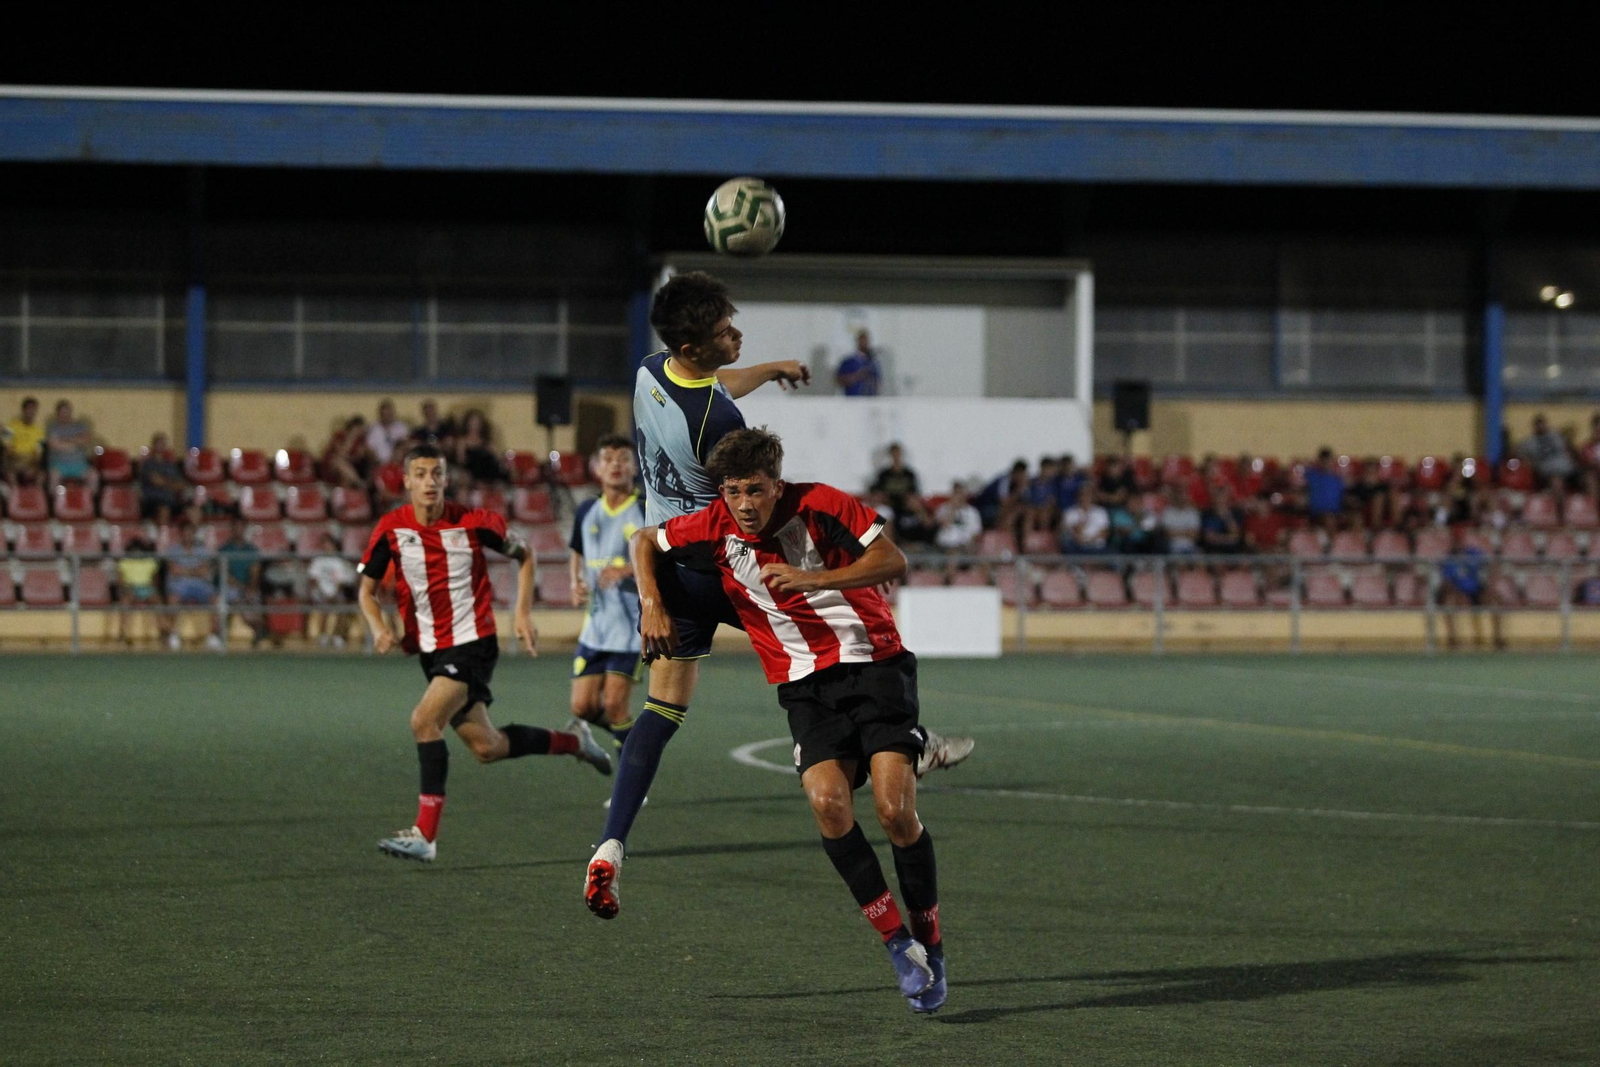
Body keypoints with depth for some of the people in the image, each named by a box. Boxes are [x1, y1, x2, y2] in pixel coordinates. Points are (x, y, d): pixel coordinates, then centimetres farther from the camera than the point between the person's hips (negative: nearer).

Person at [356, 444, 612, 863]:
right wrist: (379, 629, -15)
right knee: (486, 748, 12)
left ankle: (425, 834, -21)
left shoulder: (473, 523, -11)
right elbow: (367, 589, 5)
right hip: (431, 650, 5)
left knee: (424, 720, -24)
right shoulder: (391, 529, -5)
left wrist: (522, 612, -1)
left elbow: (524, 554, 7)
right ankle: (572, 741, 37)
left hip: (473, 643, -5)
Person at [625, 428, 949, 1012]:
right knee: (827, 803, -23)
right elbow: (645, 541, 13)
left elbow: (893, 561, -16)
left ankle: (929, 942, 3)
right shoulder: (716, 527, -3)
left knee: (895, 809, -17)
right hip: (805, 686, 3)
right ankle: (896, 941, -10)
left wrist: (813, 579, -26)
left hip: (873, 663, -3)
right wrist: (651, 605, -2)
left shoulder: (818, 505, -12)